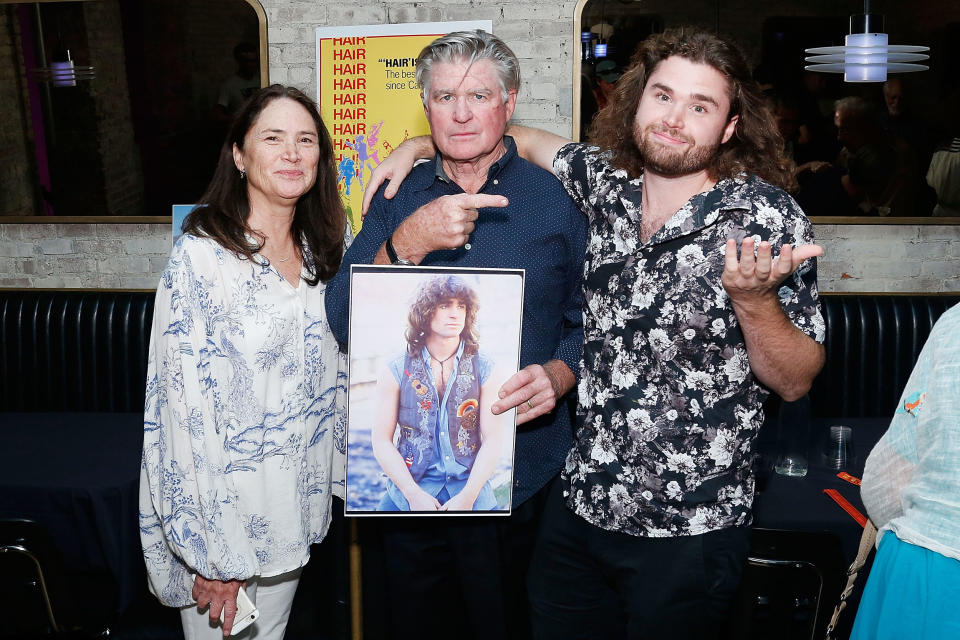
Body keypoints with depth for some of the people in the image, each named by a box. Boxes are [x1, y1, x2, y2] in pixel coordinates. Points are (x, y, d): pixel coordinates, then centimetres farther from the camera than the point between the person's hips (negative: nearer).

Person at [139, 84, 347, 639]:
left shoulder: (323, 250, 3)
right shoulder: (201, 257, -18)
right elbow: (184, 406, -18)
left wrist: (340, 478, 10)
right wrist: (211, 555, -18)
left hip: (298, 504, 6)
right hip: (222, 504, -5)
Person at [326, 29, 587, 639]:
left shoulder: (557, 199, -2)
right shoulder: (398, 198, 4)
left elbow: (588, 322, 2)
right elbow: (343, 322, -6)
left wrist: (557, 376, -19)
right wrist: (408, 242, -22)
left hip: (519, 470, -2)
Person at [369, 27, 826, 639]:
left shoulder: (767, 217, -12)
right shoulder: (608, 182, -1)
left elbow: (795, 382, -9)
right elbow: (531, 140, 20)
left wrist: (754, 297, -27)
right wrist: (420, 145, 12)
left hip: (687, 533, -4)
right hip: (577, 506, 4)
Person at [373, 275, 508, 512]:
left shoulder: (483, 370, 3)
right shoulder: (397, 371, 1)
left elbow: (493, 438, -1)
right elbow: (381, 440, -2)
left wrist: (467, 496, -13)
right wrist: (414, 495, -12)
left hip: (470, 486, 0)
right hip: (409, 485, 0)